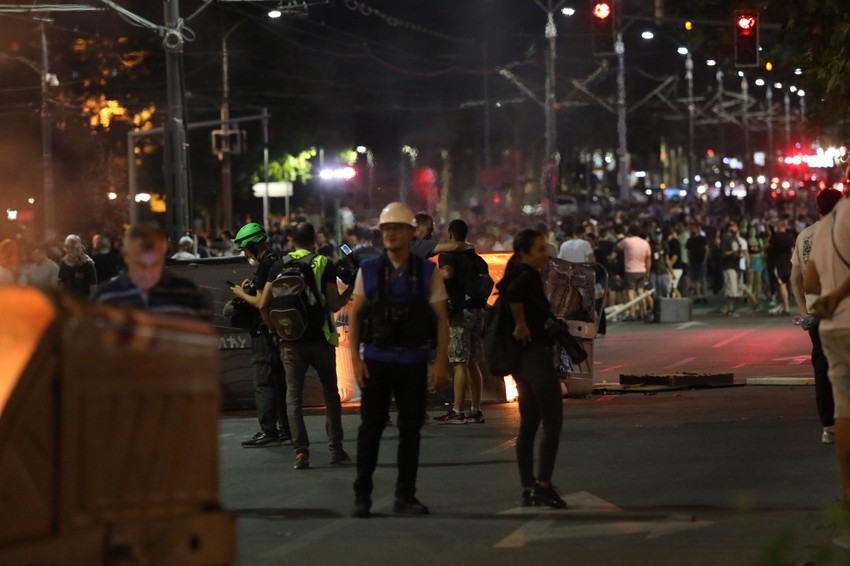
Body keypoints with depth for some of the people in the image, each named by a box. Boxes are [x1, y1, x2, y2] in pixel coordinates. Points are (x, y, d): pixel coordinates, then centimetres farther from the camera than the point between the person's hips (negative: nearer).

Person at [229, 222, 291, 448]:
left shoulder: (265, 267, -16)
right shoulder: (280, 261, 14)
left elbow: (262, 303, -19)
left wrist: (242, 294, -4)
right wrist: (253, 287, 15)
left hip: (265, 333, -10)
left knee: (264, 383, -7)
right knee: (280, 382, 13)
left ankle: (268, 431, -8)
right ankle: (285, 429, 16)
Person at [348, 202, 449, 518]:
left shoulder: (427, 272, 2)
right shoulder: (368, 271, 2)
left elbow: (442, 318, 2)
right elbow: (355, 314, 4)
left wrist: (441, 361, -5)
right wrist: (355, 358, -4)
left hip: (413, 361, 1)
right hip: (376, 359, 0)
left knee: (411, 429, 5)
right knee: (370, 427, 0)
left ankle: (405, 497, 14)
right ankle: (362, 497, 7)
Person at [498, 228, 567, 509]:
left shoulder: (520, 276, 13)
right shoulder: (529, 276, -15)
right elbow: (513, 292, -35)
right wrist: (522, 325, -25)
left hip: (522, 359, 10)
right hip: (536, 356, -10)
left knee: (529, 425, 11)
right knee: (552, 423, -6)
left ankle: (528, 489, 12)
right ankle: (543, 484, -10)